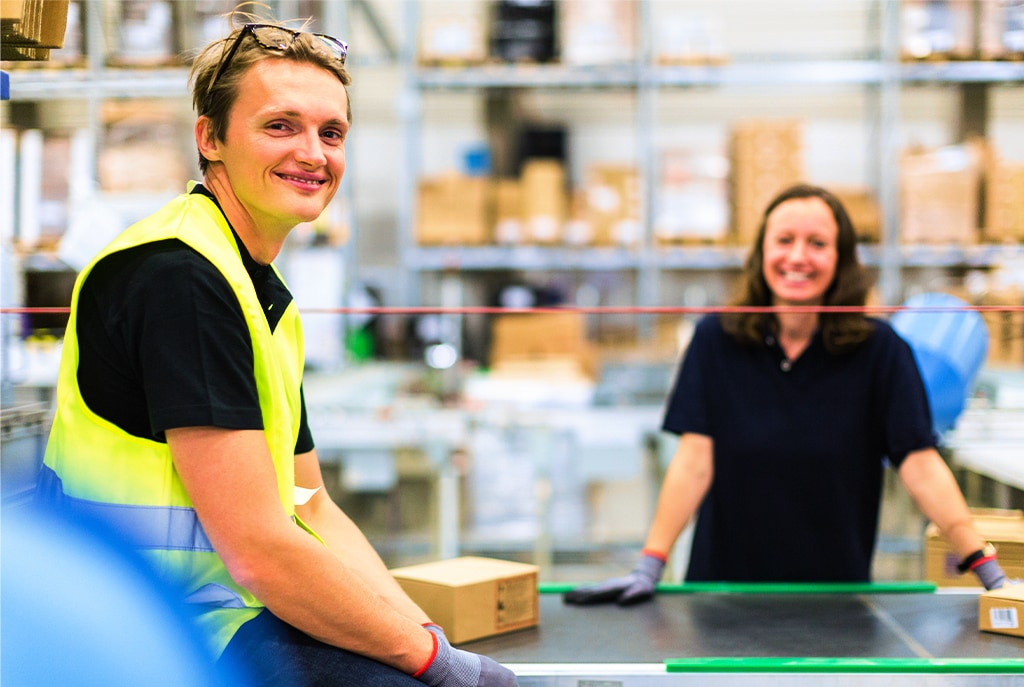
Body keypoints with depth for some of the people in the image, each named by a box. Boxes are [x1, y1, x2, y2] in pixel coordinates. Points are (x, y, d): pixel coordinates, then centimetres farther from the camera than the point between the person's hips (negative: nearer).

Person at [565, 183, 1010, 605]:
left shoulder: (879, 350, -3)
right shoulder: (716, 340, -1)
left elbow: (921, 466, -7)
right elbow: (694, 460, -6)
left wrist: (992, 576, -13)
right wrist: (648, 569, -14)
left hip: (837, 590, 0)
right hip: (723, 586, 0)